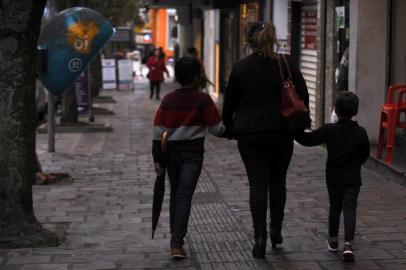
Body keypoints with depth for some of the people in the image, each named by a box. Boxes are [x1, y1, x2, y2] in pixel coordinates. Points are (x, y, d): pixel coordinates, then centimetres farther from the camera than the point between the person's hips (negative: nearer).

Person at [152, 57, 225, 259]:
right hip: (193, 152, -4)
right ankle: (176, 244, -14)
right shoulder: (203, 99, -7)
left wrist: (157, 158, 4)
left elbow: (158, 130, 1)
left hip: (171, 151, 4)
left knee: (175, 193, 19)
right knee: (184, 195, -6)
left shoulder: (168, 100, 3)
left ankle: (176, 234, 29)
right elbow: (216, 129, -6)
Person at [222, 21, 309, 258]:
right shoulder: (287, 64, 0)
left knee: (258, 184, 0)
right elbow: (303, 96, 0)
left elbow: (229, 102, 5)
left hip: (249, 134, -1)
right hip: (281, 133, 1)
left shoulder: (240, 67, -1)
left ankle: (260, 236, -8)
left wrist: (229, 128, 17)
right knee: (278, 181, 16)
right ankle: (276, 229, 21)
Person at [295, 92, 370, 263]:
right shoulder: (361, 133, -6)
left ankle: (333, 240, 30)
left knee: (334, 207, 18)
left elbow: (308, 140, -11)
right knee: (349, 209, -4)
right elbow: (365, 154, 5)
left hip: (333, 178, 1)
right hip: (353, 179, -1)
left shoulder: (329, 130, -11)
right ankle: (348, 244, -20)